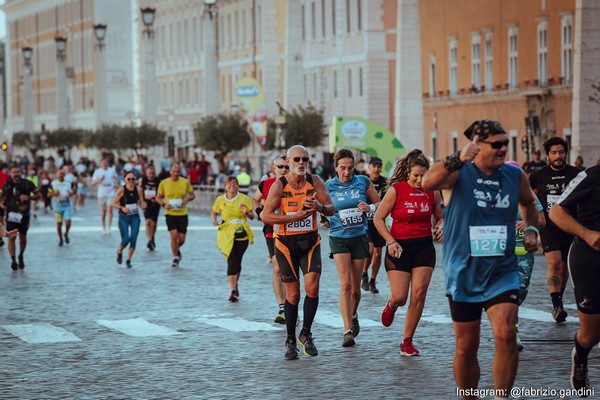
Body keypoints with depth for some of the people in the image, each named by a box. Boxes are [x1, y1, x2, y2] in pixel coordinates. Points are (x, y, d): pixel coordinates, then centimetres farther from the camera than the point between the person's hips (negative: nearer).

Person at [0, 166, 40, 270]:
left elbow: (38, 195, 0)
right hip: (11, 214, 0)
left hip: (23, 214, 0)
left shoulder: (27, 184, -2)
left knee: (23, 238, 9)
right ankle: (13, 260, -11)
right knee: (11, 237, -10)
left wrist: (29, 197, -18)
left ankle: (21, 257, 31)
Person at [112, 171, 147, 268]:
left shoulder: (138, 189, -1)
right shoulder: (121, 190, -10)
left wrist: (144, 205, -18)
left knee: (133, 239, -4)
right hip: (123, 217, -3)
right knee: (126, 239, -7)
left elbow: (142, 204, 5)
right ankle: (119, 252, 27)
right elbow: (114, 203, -6)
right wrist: (122, 208, -23)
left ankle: (128, 260, 12)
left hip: (135, 217, 3)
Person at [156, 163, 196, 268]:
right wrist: (164, 204, -12)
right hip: (170, 213, -1)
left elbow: (192, 195, 9)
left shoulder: (185, 182, 0)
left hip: (182, 213, 1)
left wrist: (187, 199, -13)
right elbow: (158, 197, 8)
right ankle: (175, 257, 1)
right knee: (174, 235, -16)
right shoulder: (163, 183, -2)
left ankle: (177, 250, 38)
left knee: (182, 239, 3)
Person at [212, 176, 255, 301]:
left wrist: (247, 212, -17)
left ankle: (235, 286, 29)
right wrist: (214, 219, -3)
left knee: (237, 262, 7)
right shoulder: (220, 200, 5)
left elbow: (252, 216, 5)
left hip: (242, 234, 1)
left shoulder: (244, 199, 2)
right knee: (232, 261, -14)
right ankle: (233, 290, -16)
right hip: (226, 234, -1)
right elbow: (214, 212, 19)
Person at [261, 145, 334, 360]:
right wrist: (295, 216, -23)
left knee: (312, 286, -15)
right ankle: (291, 341, 16)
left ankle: (306, 334, 4)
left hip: (310, 241, 2)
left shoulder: (315, 181, -1)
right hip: (286, 244, -2)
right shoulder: (279, 185, -8)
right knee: (293, 294, 2)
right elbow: (265, 215, -14)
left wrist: (320, 207, -25)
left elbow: (331, 209, -2)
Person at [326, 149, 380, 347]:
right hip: (339, 237, -2)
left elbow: (379, 203, 8)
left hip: (360, 236, 2)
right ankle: (348, 330, -16)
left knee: (355, 287, 9)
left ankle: (353, 316, 39)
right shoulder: (328, 186, -3)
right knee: (345, 283, -16)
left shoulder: (363, 181, -1)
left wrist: (370, 207, -13)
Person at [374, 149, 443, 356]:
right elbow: (378, 218, -2)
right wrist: (390, 241, -12)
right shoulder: (396, 190, -8)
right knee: (400, 297, -6)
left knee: (419, 294, -6)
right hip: (399, 246, -3)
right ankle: (391, 306, 35)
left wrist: (440, 227, -5)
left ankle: (407, 342, 6)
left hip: (424, 246, 3)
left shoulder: (432, 192, 3)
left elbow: (440, 217, 18)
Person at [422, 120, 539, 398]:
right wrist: (459, 159, -49)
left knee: (505, 335, -18)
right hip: (464, 274, -2)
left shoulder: (516, 176, 3)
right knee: (466, 347, 7)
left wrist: (531, 229, 9)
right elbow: (428, 183, -34)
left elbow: (528, 203, 27)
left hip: (502, 273, 2)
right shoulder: (458, 174, -10)